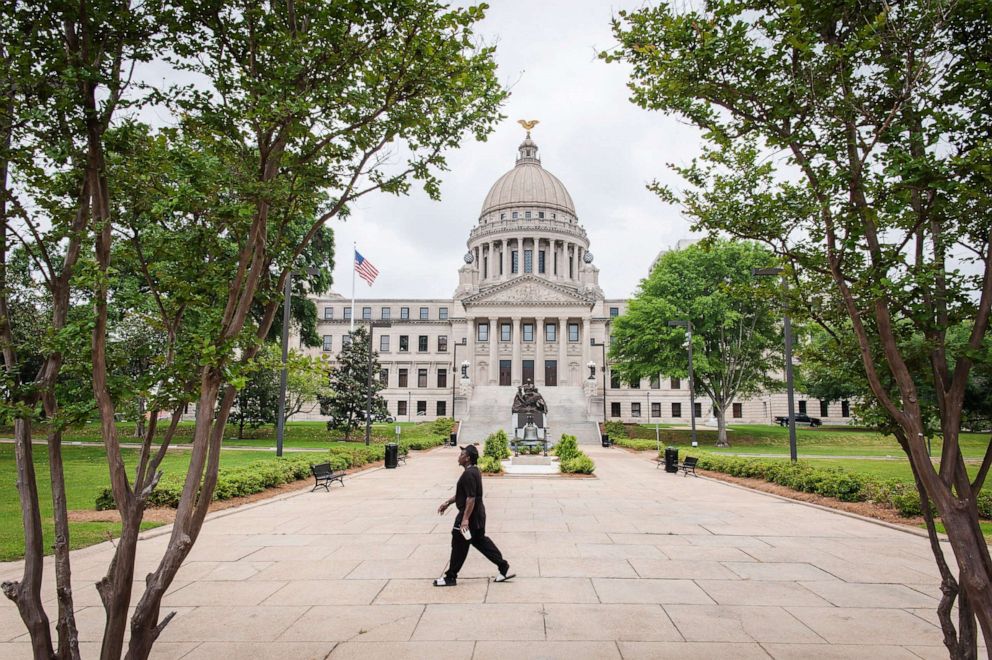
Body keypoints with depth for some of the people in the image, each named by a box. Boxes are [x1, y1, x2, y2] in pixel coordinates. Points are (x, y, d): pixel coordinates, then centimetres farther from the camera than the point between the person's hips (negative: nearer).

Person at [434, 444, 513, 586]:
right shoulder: (474, 471, 11)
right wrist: (448, 502, 23)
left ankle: (450, 577, 16)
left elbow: (471, 498, -27)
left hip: (470, 515, -10)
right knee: (480, 541, 18)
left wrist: (465, 519, -27)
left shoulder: (469, 474, -22)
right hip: (478, 514, 10)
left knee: (459, 545, 3)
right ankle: (504, 568, 20)